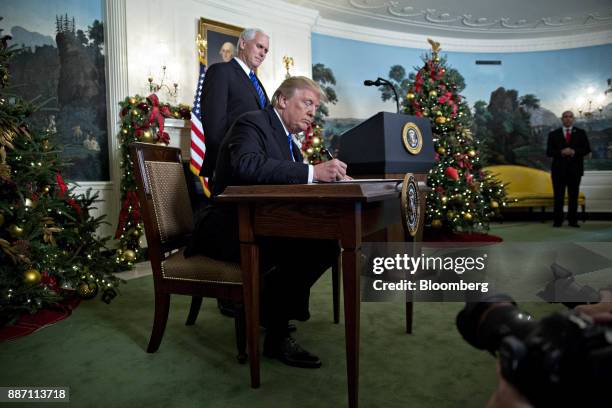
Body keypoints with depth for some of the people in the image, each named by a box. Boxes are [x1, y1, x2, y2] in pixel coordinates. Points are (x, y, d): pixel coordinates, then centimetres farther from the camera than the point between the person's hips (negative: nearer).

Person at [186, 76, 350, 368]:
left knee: (327, 246, -6)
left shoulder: (288, 139, 18)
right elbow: (247, 165, -31)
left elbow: (292, 181, 10)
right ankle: (277, 336, -10)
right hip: (230, 227, -9)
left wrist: (329, 175, -8)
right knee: (301, 250, -28)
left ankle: (270, 307, 9)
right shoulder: (252, 123, -10)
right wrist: (312, 171, -35)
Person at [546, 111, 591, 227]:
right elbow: (549, 152, 1)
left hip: (575, 169, 1)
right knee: (558, 197, 0)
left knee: (574, 196, 4)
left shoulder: (581, 133, 10)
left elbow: (587, 149, 3)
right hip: (559, 169, -1)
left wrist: (574, 152, -14)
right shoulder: (553, 134, 7)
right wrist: (561, 152, -16)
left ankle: (573, 220, 10)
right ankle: (557, 221, 4)